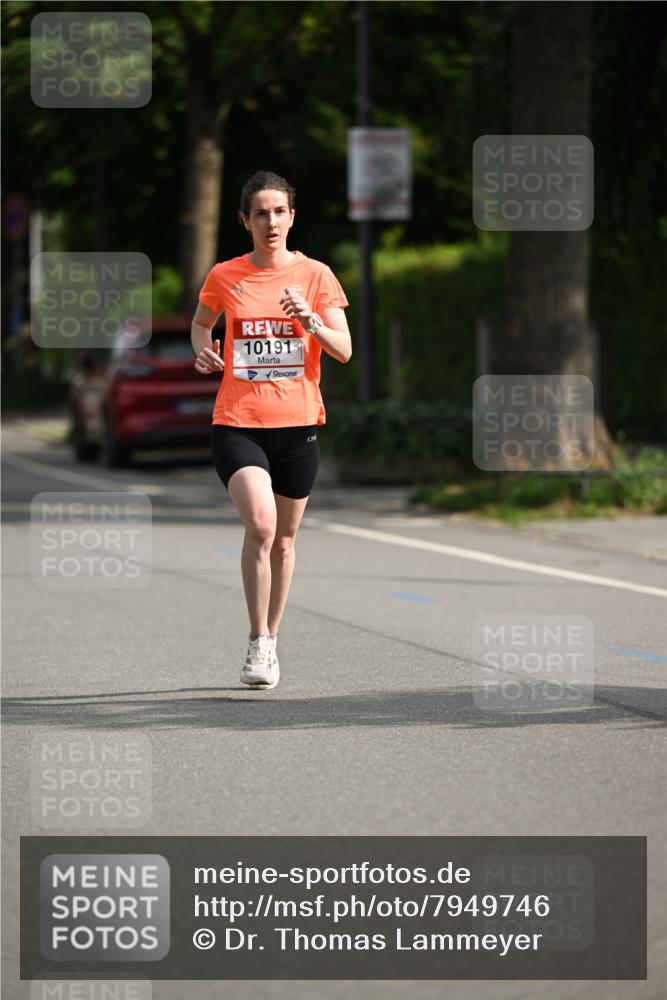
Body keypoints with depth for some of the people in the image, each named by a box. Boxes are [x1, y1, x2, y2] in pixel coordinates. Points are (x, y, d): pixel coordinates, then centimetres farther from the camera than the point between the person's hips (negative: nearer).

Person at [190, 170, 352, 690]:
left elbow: (344, 350, -3)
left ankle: (271, 638, 29)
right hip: (237, 424, -2)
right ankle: (258, 642, -11)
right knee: (260, 525, -21)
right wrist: (203, 350, 0)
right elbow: (201, 322, 22)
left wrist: (312, 322, -21)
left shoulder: (316, 275, 2)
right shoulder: (225, 276, 3)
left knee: (284, 536, 10)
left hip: (297, 424, 2)